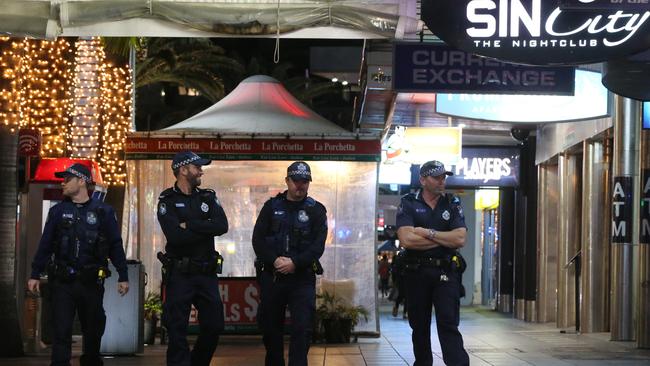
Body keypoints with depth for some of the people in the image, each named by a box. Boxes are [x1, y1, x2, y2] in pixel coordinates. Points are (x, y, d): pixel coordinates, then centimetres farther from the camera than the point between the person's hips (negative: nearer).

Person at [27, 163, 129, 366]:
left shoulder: (103, 211, 3)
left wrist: (123, 277, 1)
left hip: (91, 281, 0)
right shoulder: (58, 211, 7)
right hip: (62, 281, 0)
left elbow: (116, 246, 3)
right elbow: (45, 245, 9)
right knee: (61, 330, -4)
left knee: (94, 328, 10)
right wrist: (35, 275, 4)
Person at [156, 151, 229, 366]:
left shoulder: (208, 198, 9)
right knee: (177, 330, -2)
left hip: (207, 273, 4)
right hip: (179, 274, -4)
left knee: (214, 325, 8)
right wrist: (206, 229, -10)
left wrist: (189, 225, -15)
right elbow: (175, 236, -19)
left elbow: (222, 226, -9)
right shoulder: (167, 201, -3)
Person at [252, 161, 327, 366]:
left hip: (302, 277, -2)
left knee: (302, 329, -9)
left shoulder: (316, 210, 4)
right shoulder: (272, 207, 8)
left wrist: (295, 263, -18)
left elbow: (318, 246, -5)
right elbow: (258, 239, 0)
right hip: (271, 276, 2)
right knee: (270, 326, 10)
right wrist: (274, 260, -16)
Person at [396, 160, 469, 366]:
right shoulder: (408, 204, 1)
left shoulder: (452, 204, 6)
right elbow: (406, 239, -15)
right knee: (419, 325, 10)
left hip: (446, 273, 0)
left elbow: (460, 239, -7)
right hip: (417, 272, 0)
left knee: (448, 324, -9)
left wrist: (428, 233, -11)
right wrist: (444, 239, -9)